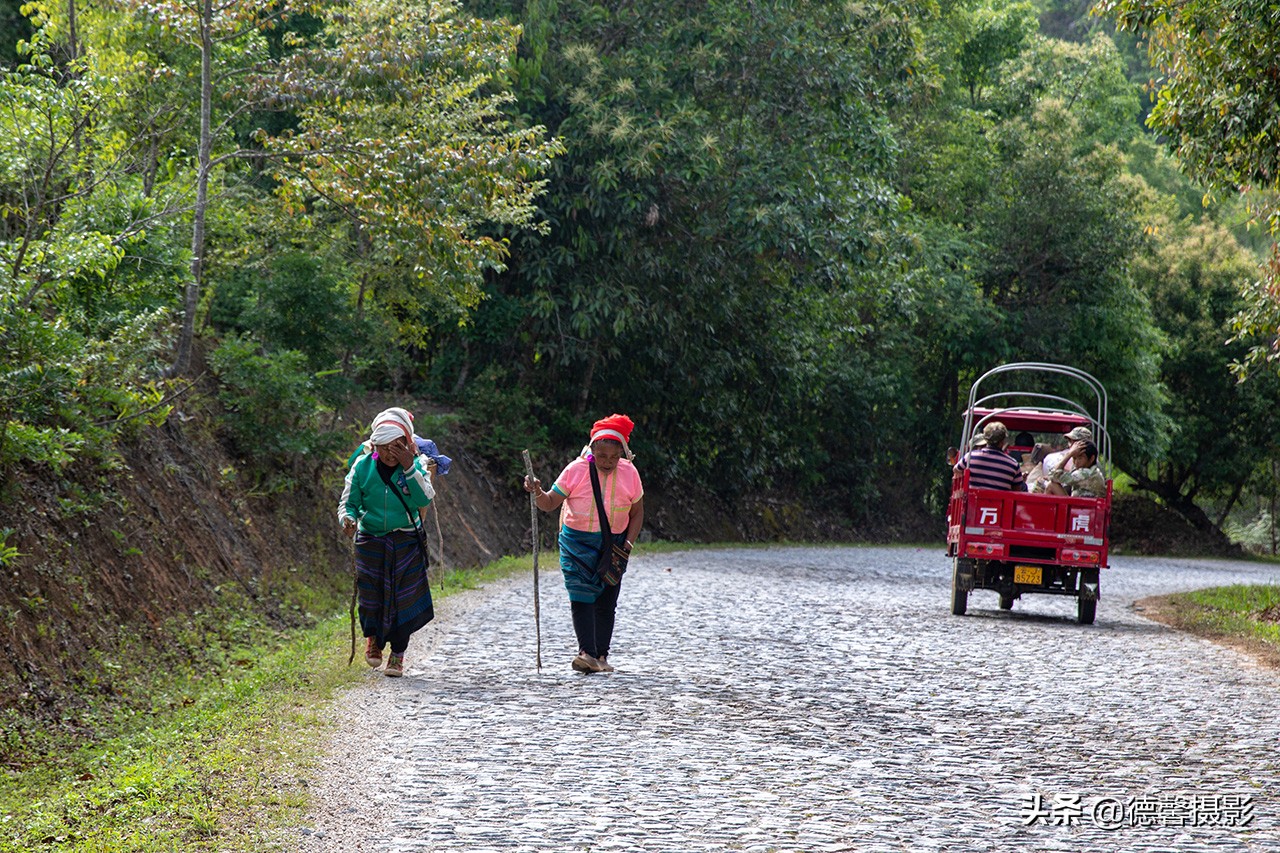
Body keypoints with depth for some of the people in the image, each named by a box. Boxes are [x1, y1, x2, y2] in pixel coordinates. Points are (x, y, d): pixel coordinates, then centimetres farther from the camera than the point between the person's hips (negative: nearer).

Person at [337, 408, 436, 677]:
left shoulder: (414, 464, -6)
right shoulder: (363, 466, -5)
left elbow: (425, 499, -19)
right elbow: (348, 502, 1)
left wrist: (409, 468, -26)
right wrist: (348, 519, -21)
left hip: (406, 542, 0)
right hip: (371, 541, 0)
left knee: (404, 597, -1)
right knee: (371, 594, 1)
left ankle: (398, 654, 15)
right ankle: (373, 637, 34)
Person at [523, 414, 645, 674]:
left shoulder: (629, 474, -5)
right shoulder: (575, 470, -11)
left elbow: (637, 512, 6)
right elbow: (550, 504, -7)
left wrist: (628, 544, -5)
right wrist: (537, 492, -29)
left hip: (612, 545, 2)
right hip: (577, 542, -2)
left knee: (606, 603, 4)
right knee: (581, 597, -15)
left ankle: (601, 656, 9)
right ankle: (587, 653, -23)